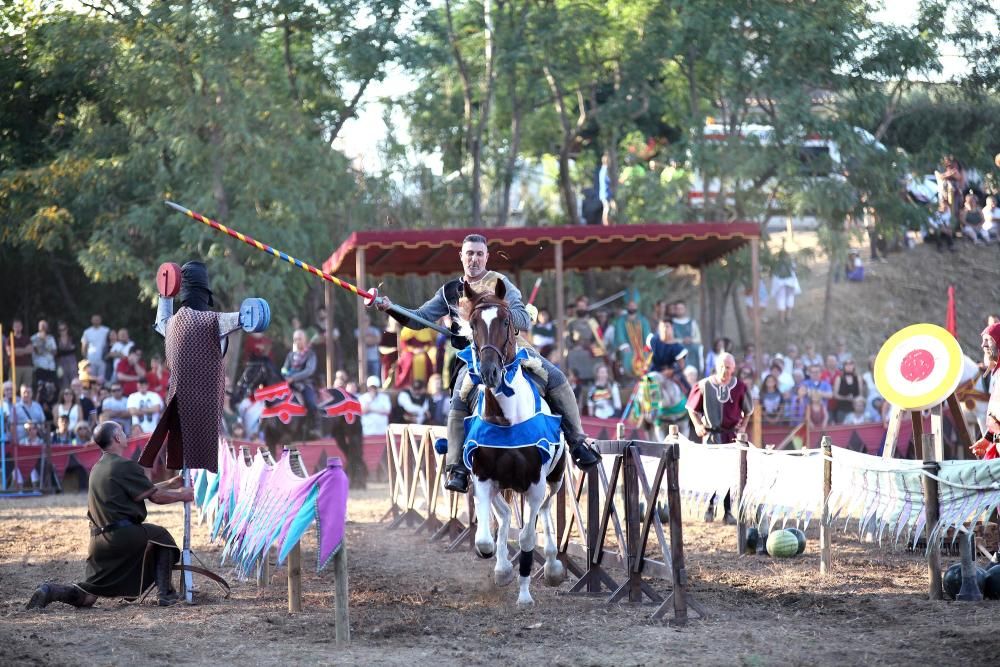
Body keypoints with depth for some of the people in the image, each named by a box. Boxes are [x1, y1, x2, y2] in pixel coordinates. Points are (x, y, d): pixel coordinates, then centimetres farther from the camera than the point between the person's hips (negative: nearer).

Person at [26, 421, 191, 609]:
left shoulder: (98, 468, 18)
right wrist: (182, 495, 11)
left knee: (87, 597, 9)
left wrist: (169, 484, 33)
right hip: (123, 536, -7)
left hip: (99, 541, 7)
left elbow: (144, 490, 27)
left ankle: (49, 592, -13)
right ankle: (165, 594, 16)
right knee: (161, 537, 20)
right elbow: (155, 496, -5)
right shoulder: (124, 466, -10)